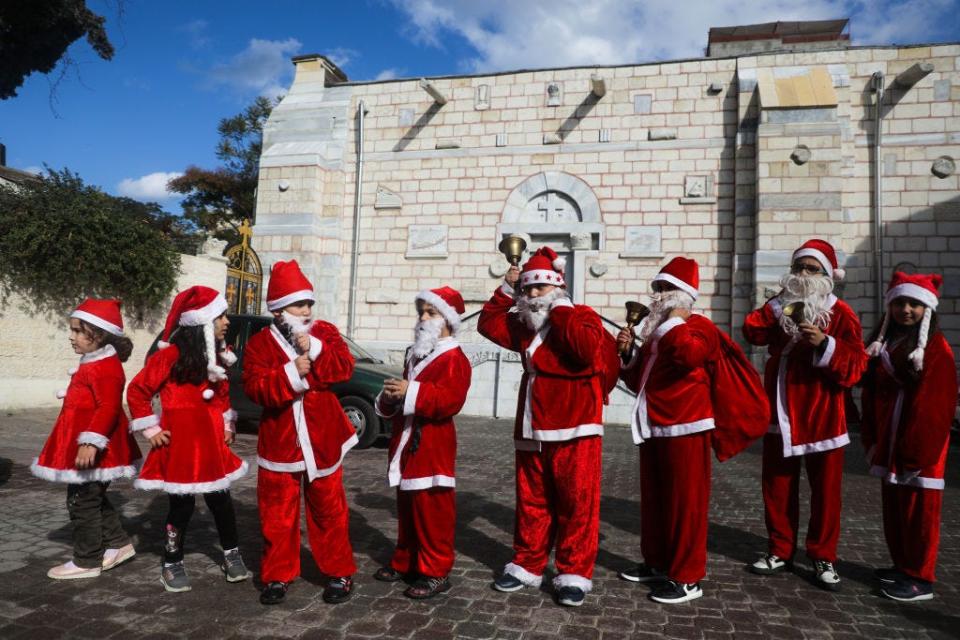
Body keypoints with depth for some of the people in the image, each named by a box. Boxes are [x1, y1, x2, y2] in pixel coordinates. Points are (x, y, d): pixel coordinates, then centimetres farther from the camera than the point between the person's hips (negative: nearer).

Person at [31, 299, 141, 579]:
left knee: (82, 501, 0)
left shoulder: (105, 367, -20)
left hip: (92, 449, -11)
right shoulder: (95, 364, 14)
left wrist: (91, 442, -32)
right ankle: (117, 543, 29)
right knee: (93, 498, 19)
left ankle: (87, 561, 13)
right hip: (83, 445, 11)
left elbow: (108, 408, -27)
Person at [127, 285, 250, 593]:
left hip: (212, 443, 6)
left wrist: (227, 424, 12)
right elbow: (137, 391, -9)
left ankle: (232, 555, 26)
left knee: (221, 500, 11)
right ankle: (172, 564, 24)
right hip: (180, 444, -6)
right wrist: (151, 429, -8)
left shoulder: (217, 356, 6)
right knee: (182, 505, 5)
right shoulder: (171, 355, -15)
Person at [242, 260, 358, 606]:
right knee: (277, 513, 10)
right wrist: (291, 373, -25)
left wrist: (314, 350, -26)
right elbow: (255, 388, -13)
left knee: (329, 509, 10)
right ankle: (277, 574, 26)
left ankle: (339, 572, 23)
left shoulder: (325, 332, 1)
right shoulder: (260, 343, -3)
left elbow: (344, 367, -13)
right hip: (279, 442, 0)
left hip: (322, 440, 0)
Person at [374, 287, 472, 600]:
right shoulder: (414, 355, 16)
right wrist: (390, 397, 3)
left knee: (432, 511, -1)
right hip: (406, 444, 9)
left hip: (432, 448, -9)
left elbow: (450, 400, -25)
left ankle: (436, 572, 9)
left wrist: (411, 392, -32)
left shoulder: (454, 359, -11)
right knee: (407, 508, 18)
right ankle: (405, 562, 32)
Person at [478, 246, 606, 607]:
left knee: (576, 502, 1)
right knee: (531, 502, 14)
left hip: (574, 431, -6)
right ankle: (527, 565, 26)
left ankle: (574, 574, 11)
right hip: (532, 431, 7)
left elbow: (587, 349, -26)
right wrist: (506, 290, 9)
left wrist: (560, 311, -19)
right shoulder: (524, 326, 14)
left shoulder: (583, 317, -6)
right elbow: (488, 324, 19)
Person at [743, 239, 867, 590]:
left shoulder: (841, 314, -6)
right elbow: (753, 332, -10)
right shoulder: (780, 306, 8)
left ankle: (823, 557, 21)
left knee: (825, 490, 6)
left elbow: (854, 367, -14)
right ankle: (780, 550, 24)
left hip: (822, 417, -3)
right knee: (777, 487, 11)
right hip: (781, 414, 4)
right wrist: (779, 309, -20)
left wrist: (825, 344, -28)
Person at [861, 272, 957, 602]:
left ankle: (920, 578, 14)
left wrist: (918, 451, -16)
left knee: (918, 514, 3)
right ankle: (902, 566, 30)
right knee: (894, 511, 16)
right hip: (889, 447, 7)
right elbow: (871, 395, 11)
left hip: (919, 450, -7)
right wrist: (871, 439, 7)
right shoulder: (882, 344, 10)